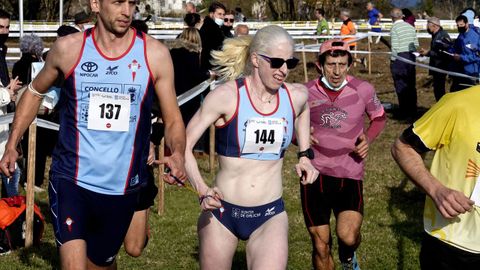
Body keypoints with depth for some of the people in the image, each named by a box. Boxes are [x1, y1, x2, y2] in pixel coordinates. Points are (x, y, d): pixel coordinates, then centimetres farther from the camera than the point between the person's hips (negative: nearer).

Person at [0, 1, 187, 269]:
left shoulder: (155, 54, -5)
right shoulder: (68, 48, -4)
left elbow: (173, 120, 1)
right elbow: (35, 91, 14)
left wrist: (178, 154, -19)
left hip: (122, 187, 1)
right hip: (71, 179, -1)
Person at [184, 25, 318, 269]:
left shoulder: (296, 96, -1)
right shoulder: (227, 96, -14)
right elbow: (183, 146, -13)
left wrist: (304, 155, 17)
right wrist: (203, 191, -26)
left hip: (270, 216, 2)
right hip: (222, 212, -2)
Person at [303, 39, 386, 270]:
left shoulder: (363, 90, -4)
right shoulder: (306, 93, -4)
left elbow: (379, 117, 15)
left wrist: (368, 139, -4)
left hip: (350, 174, -1)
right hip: (315, 173, 1)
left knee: (348, 237, -19)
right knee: (320, 246, 4)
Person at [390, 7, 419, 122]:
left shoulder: (394, 28, -10)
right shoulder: (410, 27, 8)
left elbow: (395, 47, -14)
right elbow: (416, 44, 8)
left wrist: (393, 60, -5)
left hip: (399, 57, -6)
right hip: (411, 57, 6)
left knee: (401, 87, 1)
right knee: (411, 86, 12)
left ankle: (403, 112, 3)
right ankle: (412, 111, 18)